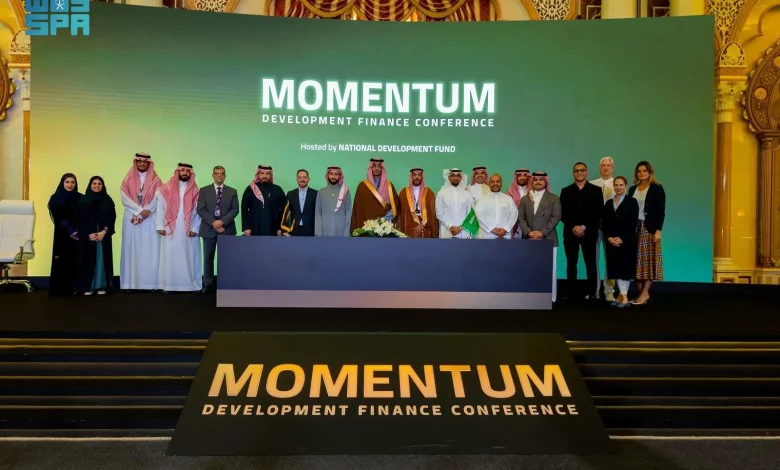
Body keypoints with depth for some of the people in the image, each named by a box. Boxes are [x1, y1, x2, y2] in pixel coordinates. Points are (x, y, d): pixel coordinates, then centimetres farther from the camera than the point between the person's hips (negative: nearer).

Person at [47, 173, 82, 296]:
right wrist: (69, 231, -15)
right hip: (61, 235, -2)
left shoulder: (80, 198, 8)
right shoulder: (55, 198, 2)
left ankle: (72, 288, 4)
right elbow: (57, 219, -4)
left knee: (74, 261, 0)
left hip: (77, 235, 2)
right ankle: (58, 289, 1)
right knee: (61, 261, -3)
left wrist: (77, 231, -10)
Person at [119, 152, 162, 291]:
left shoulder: (155, 180, 7)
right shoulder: (128, 179, 10)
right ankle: (131, 283, 1)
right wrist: (140, 210, -13)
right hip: (131, 219, 1)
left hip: (149, 220, -1)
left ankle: (149, 283, -2)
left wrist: (145, 212, -16)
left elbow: (158, 199, -4)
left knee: (149, 250, -3)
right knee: (131, 249, -1)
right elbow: (125, 198, -2)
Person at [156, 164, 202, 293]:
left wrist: (195, 228, -5)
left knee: (188, 257, 1)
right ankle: (169, 285, 3)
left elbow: (198, 211, 3)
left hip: (188, 230, 0)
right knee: (170, 257, 0)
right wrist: (160, 226, -3)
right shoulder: (166, 189, 5)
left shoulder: (195, 191, 7)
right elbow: (160, 208, 3)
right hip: (170, 229, 0)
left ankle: (189, 285, 5)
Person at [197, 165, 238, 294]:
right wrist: (213, 223, -14)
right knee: (208, 257, 5)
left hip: (227, 229, 0)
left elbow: (235, 210, -1)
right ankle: (208, 283, 14)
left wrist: (222, 221, -14)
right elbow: (201, 210, -2)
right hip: (209, 229, 0)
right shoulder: (204, 190, 7)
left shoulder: (232, 191, 8)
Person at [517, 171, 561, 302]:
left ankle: (550, 298, 7)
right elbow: (521, 218, 6)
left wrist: (542, 232, -14)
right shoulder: (524, 199, 14)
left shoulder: (554, 198, 6)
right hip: (529, 240, 2)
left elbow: (556, 217, -4)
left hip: (548, 239, -2)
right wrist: (528, 232, -11)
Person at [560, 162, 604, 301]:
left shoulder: (596, 190, 6)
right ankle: (572, 293, 9)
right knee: (571, 264, 4)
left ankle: (592, 294, 5)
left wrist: (584, 227, -10)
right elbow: (563, 214, 5)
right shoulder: (566, 191, 10)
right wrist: (573, 227, -9)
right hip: (570, 233, 2)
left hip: (589, 233, -1)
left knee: (590, 264, 1)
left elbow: (598, 213, -1)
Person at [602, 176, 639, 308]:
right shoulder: (609, 203, 13)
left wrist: (622, 238, -14)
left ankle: (623, 296, 4)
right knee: (616, 268, 1)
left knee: (625, 268, -1)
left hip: (627, 241, -4)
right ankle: (623, 296, 6)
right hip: (612, 241, 4)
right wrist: (609, 237, -7)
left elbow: (633, 223, -8)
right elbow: (605, 223, 8)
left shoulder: (632, 202, 0)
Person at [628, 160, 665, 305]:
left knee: (649, 260, -5)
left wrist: (658, 230, -13)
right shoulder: (632, 189, 13)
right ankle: (642, 293, 4)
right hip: (634, 228, 4)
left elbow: (661, 211, -5)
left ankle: (644, 293, -3)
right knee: (637, 262, 0)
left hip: (649, 229, -4)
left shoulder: (657, 188, 0)